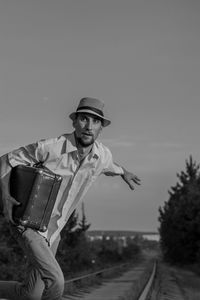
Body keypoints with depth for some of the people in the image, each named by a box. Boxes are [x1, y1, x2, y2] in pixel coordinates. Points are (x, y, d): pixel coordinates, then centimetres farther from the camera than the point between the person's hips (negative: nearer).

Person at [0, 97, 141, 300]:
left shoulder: (102, 154, -7)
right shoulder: (50, 147, -24)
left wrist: (123, 173, 40)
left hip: (52, 230, 6)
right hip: (26, 223, -6)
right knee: (55, 283, -22)